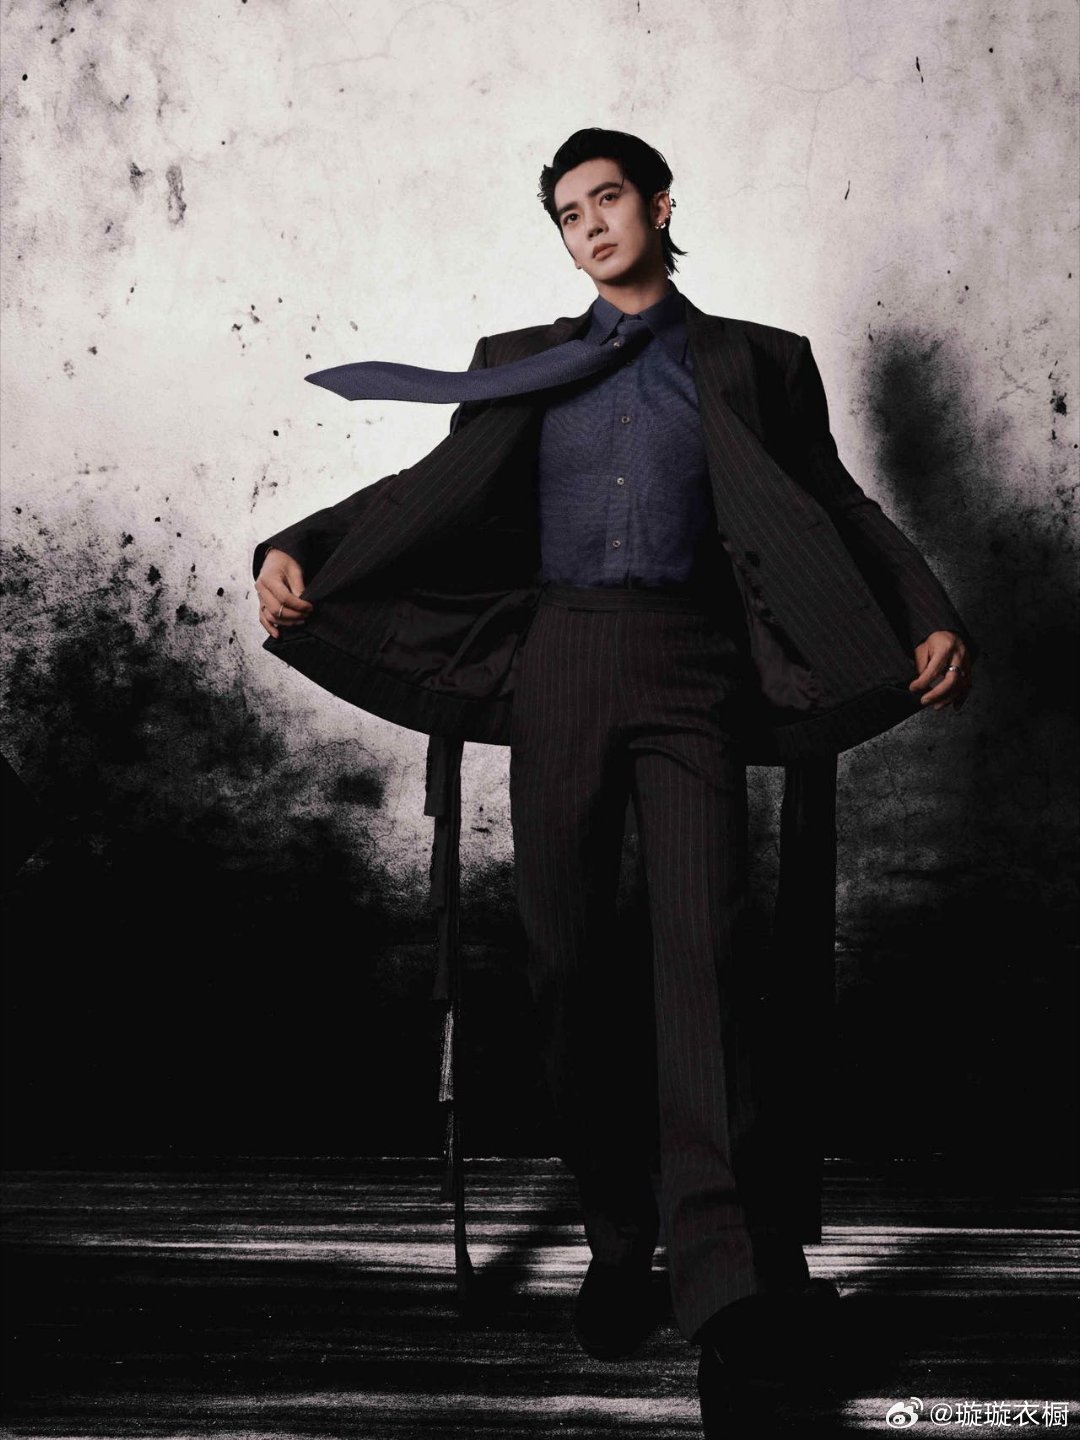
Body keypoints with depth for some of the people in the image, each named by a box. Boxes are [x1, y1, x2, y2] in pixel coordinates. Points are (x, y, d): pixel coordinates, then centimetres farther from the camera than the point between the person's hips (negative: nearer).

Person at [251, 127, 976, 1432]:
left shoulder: (755, 362, 17)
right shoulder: (520, 364, 22)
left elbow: (836, 508, 12)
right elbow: (436, 491, 13)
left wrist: (930, 622, -4)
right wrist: (298, 550, -3)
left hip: (692, 669, -2)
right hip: (560, 663, 3)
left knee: (702, 946, -17)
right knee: (568, 963, 0)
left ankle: (725, 1284, -23)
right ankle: (617, 1245, 11)